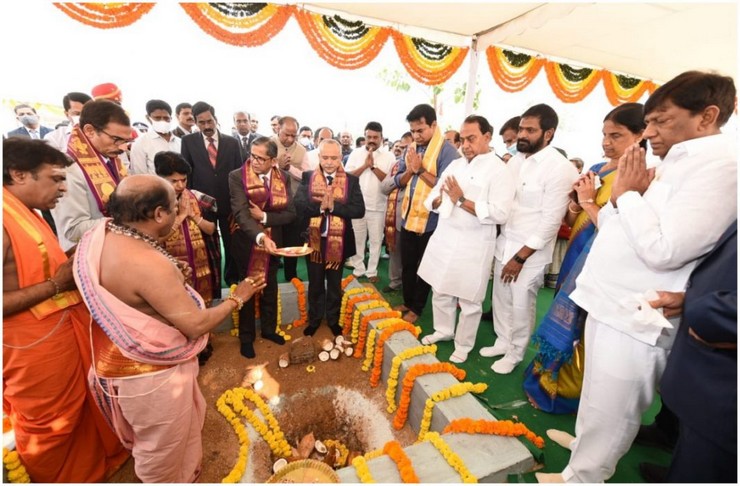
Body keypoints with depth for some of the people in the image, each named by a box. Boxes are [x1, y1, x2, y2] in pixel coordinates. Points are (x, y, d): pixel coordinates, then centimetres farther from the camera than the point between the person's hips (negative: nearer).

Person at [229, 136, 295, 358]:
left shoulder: (283, 177, -5)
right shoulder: (237, 177, -15)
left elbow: (290, 213, -8)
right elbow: (241, 213, -27)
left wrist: (264, 217, -22)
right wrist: (260, 237, -42)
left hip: (273, 242, 3)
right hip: (247, 243, -3)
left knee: (270, 288, 19)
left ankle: (269, 329, 40)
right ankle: (246, 337, 32)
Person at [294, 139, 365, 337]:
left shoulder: (351, 180, -4)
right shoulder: (307, 177, -2)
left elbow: (359, 210, -14)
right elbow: (299, 206, -12)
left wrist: (333, 206, -24)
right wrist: (320, 206, -27)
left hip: (338, 242, 0)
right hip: (314, 240, 1)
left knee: (335, 285, 17)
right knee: (315, 284, 17)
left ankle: (333, 319, 38)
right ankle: (314, 319, 37)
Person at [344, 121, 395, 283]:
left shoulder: (388, 156, 0)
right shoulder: (355, 153, 5)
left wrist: (373, 166, -14)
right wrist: (365, 165, -12)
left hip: (377, 206, -1)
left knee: (375, 240, 7)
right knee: (357, 239, 10)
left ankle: (372, 271, 20)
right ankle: (358, 269, 24)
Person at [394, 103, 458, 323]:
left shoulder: (447, 150, -12)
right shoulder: (410, 148, 8)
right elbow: (398, 181, 7)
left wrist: (421, 169, -21)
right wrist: (409, 171, -12)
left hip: (430, 220, -6)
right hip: (408, 217, 6)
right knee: (407, 265, 18)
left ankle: (417, 308, 27)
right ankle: (407, 302, 36)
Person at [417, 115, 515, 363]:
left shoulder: (499, 170, -9)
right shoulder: (455, 164, 10)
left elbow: (499, 213, -22)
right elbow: (432, 200, 11)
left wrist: (461, 200, -21)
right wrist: (440, 199, -12)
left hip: (473, 246, -6)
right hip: (444, 239, 6)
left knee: (469, 300, 8)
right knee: (440, 291, 18)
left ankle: (463, 345, 28)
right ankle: (443, 330, 40)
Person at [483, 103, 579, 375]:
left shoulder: (561, 169, -15)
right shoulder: (515, 160, 6)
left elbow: (550, 222, -17)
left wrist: (520, 257, -16)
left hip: (530, 253, -6)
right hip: (504, 245, 6)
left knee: (521, 306, 7)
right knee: (500, 299, 16)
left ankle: (515, 353, 29)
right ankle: (502, 342, 38)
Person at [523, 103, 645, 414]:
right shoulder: (596, 170, 8)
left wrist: (588, 202, -15)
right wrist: (576, 201, -7)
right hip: (577, 254, 8)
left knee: (576, 327, 6)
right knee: (568, 321, 19)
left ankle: (562, 391, 28)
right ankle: (552, 378, 38)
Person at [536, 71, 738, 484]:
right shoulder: (676, 163, 14)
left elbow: (663, 249, -26)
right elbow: (615, 226, 13)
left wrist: (627, 194, -14)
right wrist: (620, 197, -6)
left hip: (636, 317, -9)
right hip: (612, 302, 9)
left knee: (611, 408, 10)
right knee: (599, 396, 26)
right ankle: (583, 441, 47)